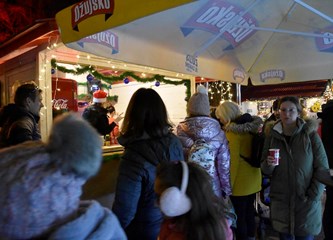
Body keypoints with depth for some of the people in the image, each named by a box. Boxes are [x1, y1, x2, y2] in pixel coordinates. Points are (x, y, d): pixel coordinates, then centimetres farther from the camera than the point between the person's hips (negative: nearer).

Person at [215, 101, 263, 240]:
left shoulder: (232, 130, -17)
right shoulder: (249, 127, 5)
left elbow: (233, 161, -20)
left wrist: (228, 184, -14)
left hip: (241, 182, -8)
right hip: (253, 179, 8)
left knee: (239, 217, 5)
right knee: (249, 213, 20)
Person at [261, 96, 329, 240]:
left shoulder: (310, 134, -5)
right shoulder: (272, 136, 1)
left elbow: (322, 168, -5)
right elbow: (265, 170, 4)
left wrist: (312, 197, -11)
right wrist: (268, 165, -18)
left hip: (306, 203, -1)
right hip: (280, 202, 2)